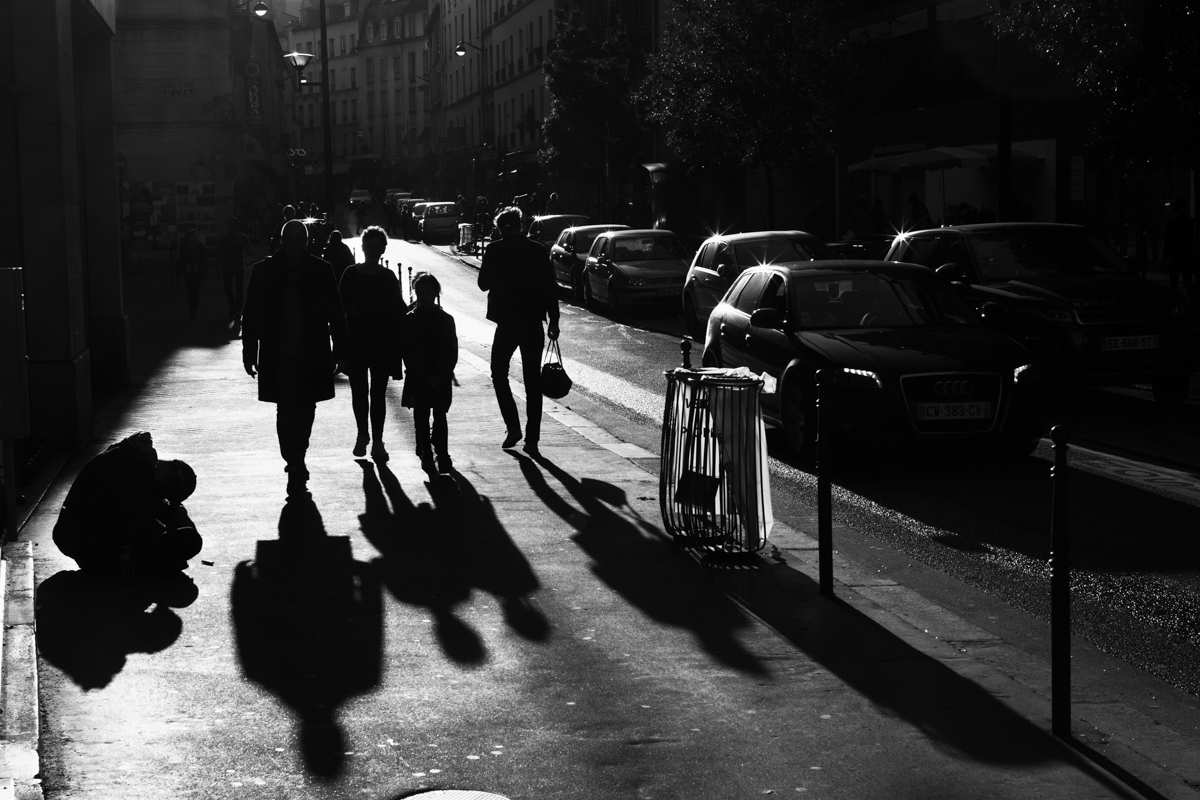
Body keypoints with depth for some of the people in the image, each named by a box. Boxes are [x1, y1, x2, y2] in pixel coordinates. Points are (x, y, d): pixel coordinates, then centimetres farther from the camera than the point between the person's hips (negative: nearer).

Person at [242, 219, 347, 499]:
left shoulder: (321, 271, 0)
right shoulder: (264, 271, -1)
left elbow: (335, 314, 5)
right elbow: (251, 315, 3)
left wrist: (338, 350, 1)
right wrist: (250, 353, 2)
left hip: (313, 357, 1)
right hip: (278, 357, -1)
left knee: (304, 413, 11)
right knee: (287, 411, -7)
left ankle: (296, 464, 28)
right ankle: (296, 470, -6)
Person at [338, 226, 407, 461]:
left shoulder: (388, 277, 2)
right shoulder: (350, 274, 1)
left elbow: (398, 308, 7)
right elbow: (342, 307, 0)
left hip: (382, 342, 0)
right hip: (356, 342, 0)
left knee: (378, 392, -1)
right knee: (359, 390, 6)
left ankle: (377, 440, 2)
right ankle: (362, 434, 24)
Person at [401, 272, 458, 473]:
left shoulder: (446, 320, 2)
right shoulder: (410, 320, -1)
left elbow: (452, 352, 1)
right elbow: (408, 352, -5)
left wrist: (440, 376, -11)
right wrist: (425, 377, -12)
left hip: (441, 379, 0)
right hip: (418, 379, 0)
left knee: (440, 416, 0)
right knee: (421, 417, 2)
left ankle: (442, 453, 3)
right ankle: (426, 454, 9)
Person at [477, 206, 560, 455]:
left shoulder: (495, 250, -7)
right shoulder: (539, 251, 0)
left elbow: (484, 283, -2)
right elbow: (550, 287, 0)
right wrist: (553, 320, 7)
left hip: (506, 320, -2)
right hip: (533, 322, 2)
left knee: (499, 373, 15)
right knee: (532, 381, 7)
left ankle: (513, 427, 1)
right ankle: (531, 439, 5)